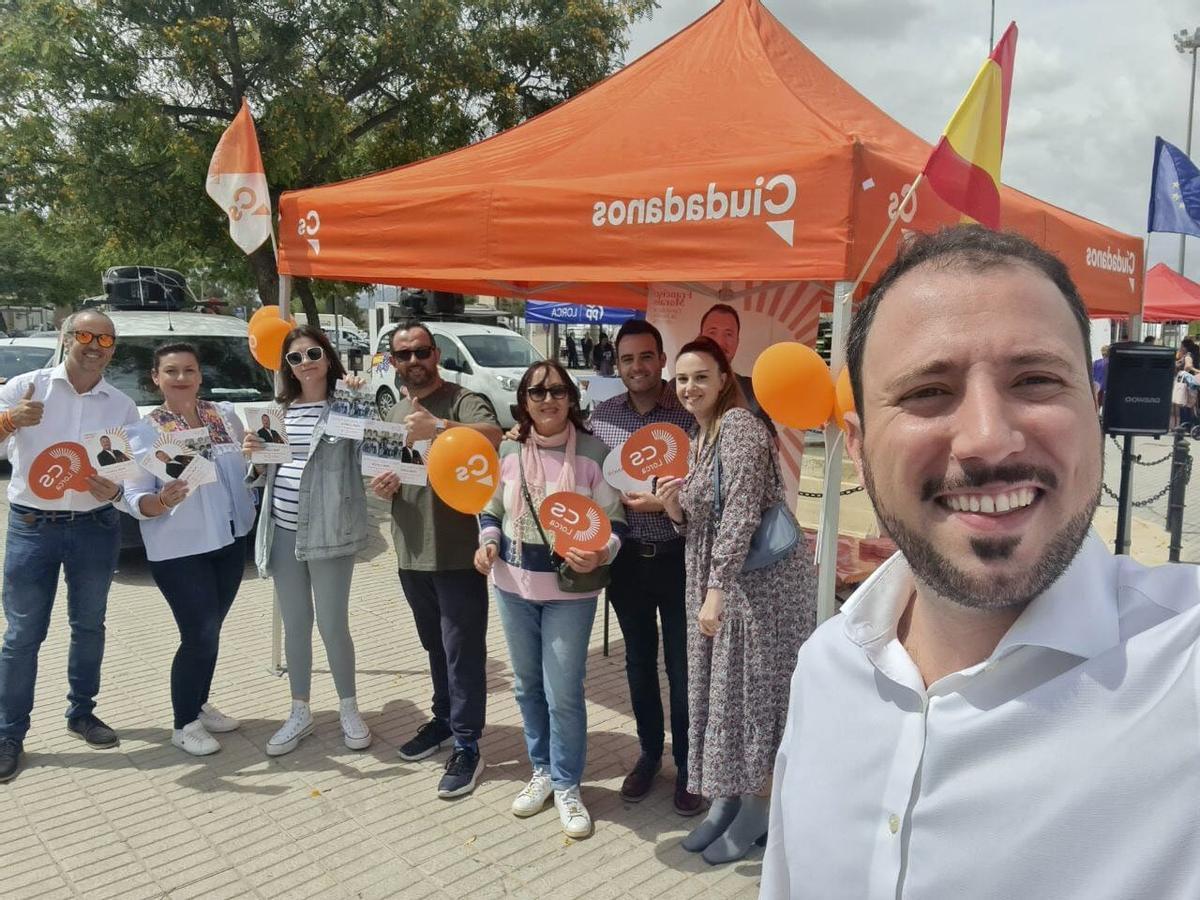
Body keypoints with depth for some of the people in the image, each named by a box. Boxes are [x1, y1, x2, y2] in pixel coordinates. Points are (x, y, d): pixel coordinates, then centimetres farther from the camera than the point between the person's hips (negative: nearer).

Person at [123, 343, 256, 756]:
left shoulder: (225, 414, 3)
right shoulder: (145, 431, -9)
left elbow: (248, 466, 13)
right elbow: (135, 498, -14)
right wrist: (162, 500, -35)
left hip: (230, 540, 5)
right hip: (179, 550, -5)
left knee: (210, 630, 16)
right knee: (200, 634, -4)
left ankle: (200, 705, 34)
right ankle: (184, 724, 13)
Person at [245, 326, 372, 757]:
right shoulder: (282, 410, 12)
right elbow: (269, 473, 18)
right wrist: (255, 456, -2)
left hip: (328, 531, -5)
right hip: (283, 531, 6)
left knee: (332, 624, 3)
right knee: (294, 625, 13)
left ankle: (349, 709, 23)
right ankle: (300, 713, 27)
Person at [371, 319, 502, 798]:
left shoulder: (461, 400, -9)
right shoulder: (394, 413, 15)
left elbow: (493, 434, -30)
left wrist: (438, 427, -42)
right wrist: (382, 485, 2)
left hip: (458, 552, -7)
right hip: (412, 553, 7)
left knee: (463, 652, 0)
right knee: (435, 646, 21)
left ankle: (467, 746, 10)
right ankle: (444, 719, 37)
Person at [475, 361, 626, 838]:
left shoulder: (593, 451, -9)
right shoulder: (507, 451, 0)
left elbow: (615, 519, -6)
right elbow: (491, 510, 12)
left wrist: (600, 553, -25)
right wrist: (488, 542, -8)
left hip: (570, 589, -4)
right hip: (514, 585, 4)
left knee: (563, 692, 0)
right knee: (527, 685, 16)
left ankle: (567, 785, 20)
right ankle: (541, 771, 35)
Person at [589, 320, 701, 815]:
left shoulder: (688, 413, -9)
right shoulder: (601, 415, 3)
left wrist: (663, 503, -19)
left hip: (677, 556, -3)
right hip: (626, 557, 3)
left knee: (682, 666, 7)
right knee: (639, 661, 17)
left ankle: (687, 765, 25)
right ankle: (649, 752, 35)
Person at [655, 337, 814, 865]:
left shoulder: (739, 426, -13)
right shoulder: (699, 439, 14)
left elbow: (741, 513, -22)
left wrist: (716, 589, -25)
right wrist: (674, 509, -3)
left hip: (764, 579, -9)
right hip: (716, 582, 9)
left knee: (755, 690, 2)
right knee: (719, 687, 13)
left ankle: (756, 810, 18)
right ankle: (726, 798, 27)